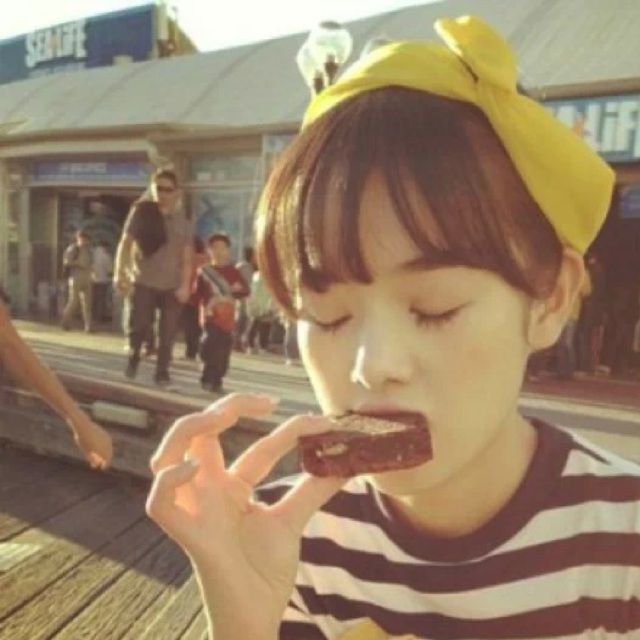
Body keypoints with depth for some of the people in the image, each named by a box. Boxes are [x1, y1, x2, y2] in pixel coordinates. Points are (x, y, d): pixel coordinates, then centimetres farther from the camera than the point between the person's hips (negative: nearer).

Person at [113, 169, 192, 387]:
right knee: (139, 326, -3)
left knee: (167, 333, 3)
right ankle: (133, 358, 26)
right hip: (143, 281, -1)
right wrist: (119, 273, -10)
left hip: (172, 285, 1)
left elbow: (186, 257, 3)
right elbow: (125, 243, -1)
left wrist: (185, 285, -7)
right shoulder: (141, 212, 0)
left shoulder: (183, 222, 4)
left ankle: (162, 372, 15)